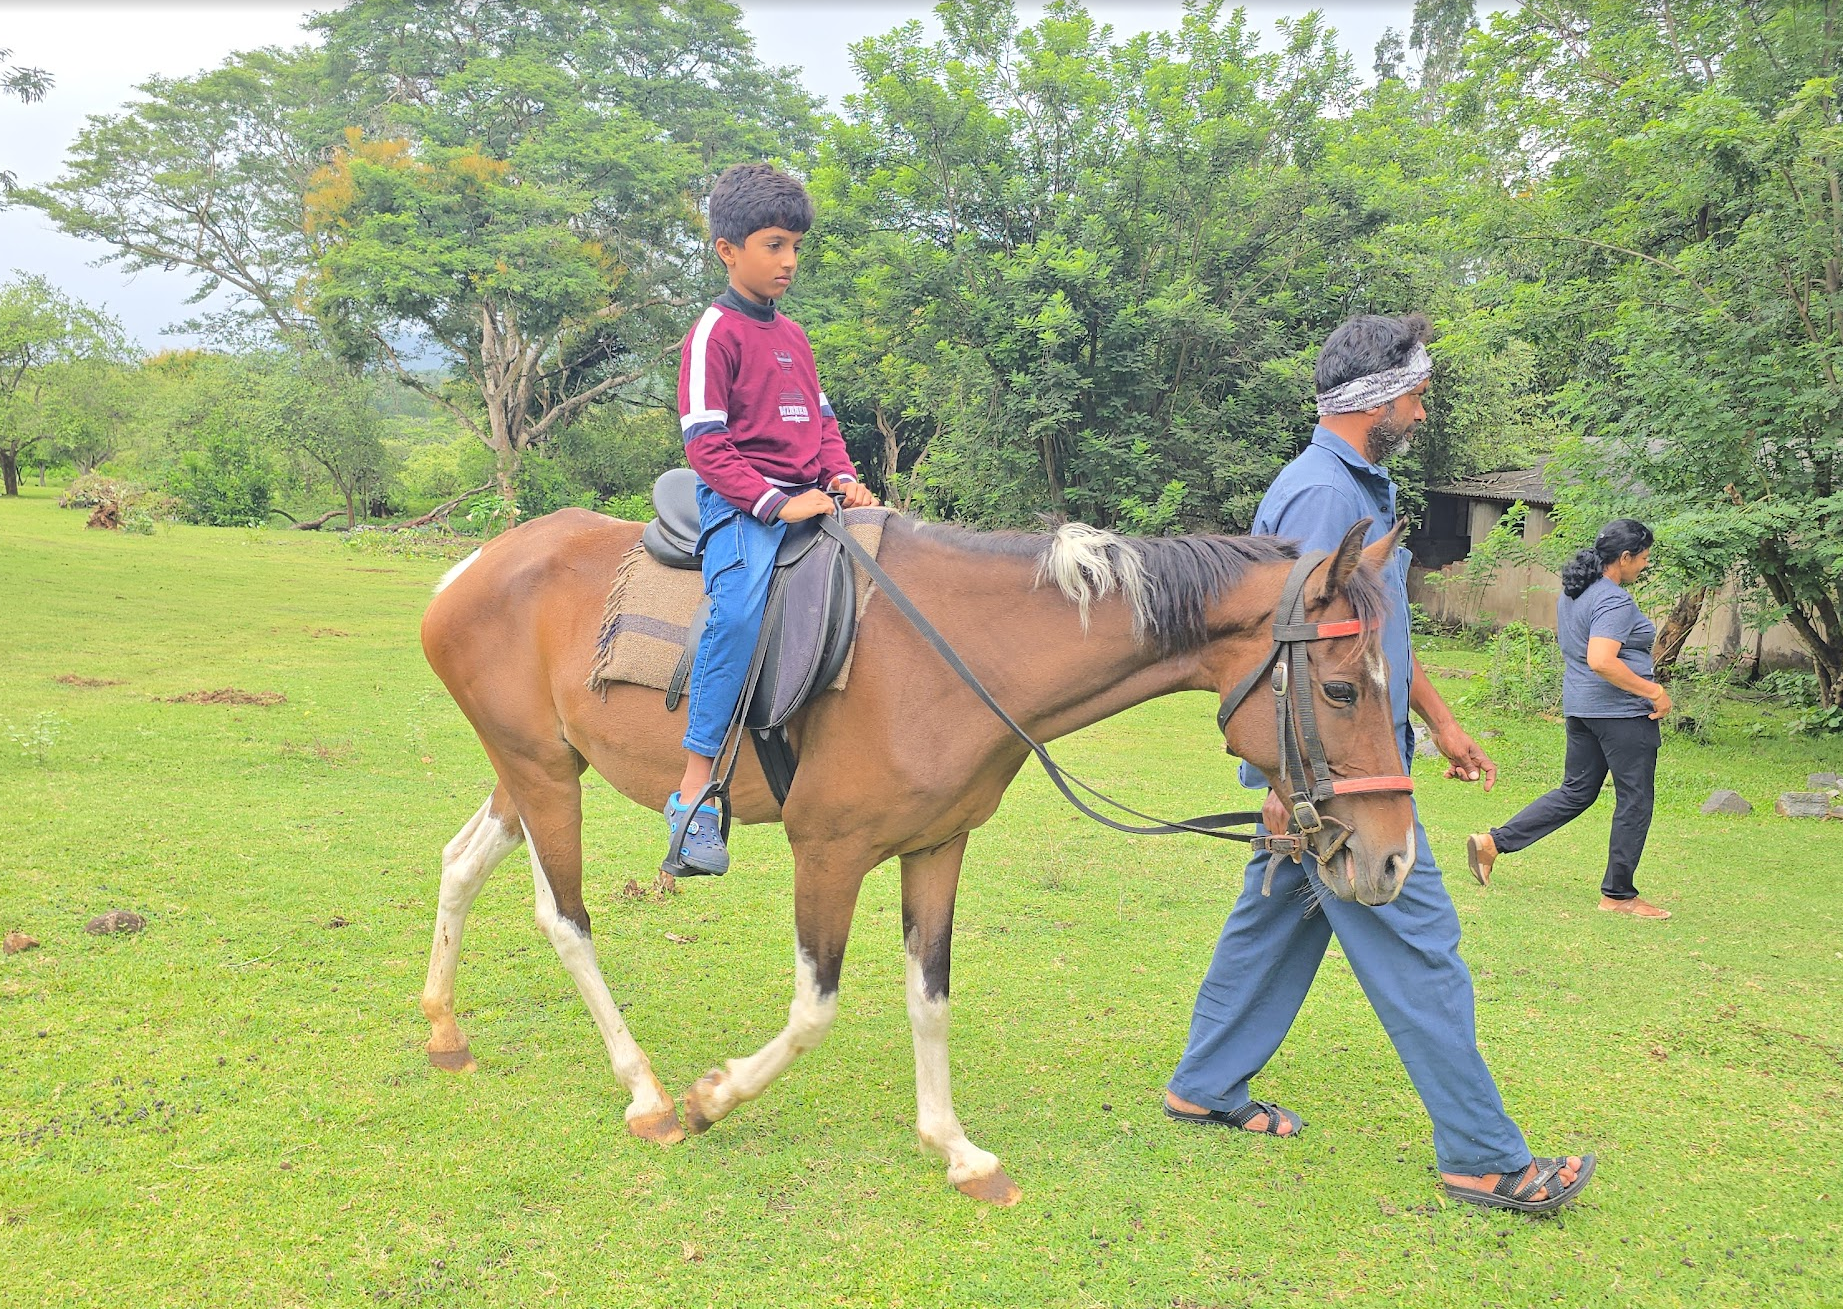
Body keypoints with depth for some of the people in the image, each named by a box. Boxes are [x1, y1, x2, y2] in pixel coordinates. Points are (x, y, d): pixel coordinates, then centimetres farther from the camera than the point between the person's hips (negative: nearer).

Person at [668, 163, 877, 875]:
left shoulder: (793, 336, 21)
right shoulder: (715, 332, -3)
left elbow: (823, 422, 23)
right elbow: (705, 445, -10)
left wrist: (842, 480, 3)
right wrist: (774, 502, -19)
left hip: (807, 500, 8)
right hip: (742, 503, -8)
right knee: (742, 606, -34)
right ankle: (694, 790, -33)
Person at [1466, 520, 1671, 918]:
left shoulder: (1571, 592, 10)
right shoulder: (1615, 601, -20)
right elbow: (1600, 661, -30)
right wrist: (1653, 691, -22)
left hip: (1579, 705, 9)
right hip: (1622, 711, -9)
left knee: (1576, 792, 16)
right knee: (1634, 800, 3)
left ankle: (1493, 842, 10)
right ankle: (1618, 894, 12)